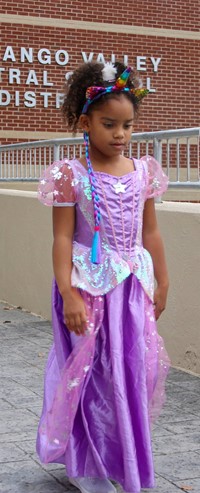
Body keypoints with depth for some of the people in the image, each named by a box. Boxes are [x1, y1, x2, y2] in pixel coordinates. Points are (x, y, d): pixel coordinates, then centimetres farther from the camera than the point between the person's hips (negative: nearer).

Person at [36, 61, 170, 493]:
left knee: (136, 369, 7)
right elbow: (63, 238, -10)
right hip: (90, 286, -4)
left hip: (134, 285, 4)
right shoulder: (72, 175, -8)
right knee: (90, 371, 4)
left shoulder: (143, 172, 5)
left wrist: (162, 283, 12)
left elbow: (150, 232, 11)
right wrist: (68, 295, -17)